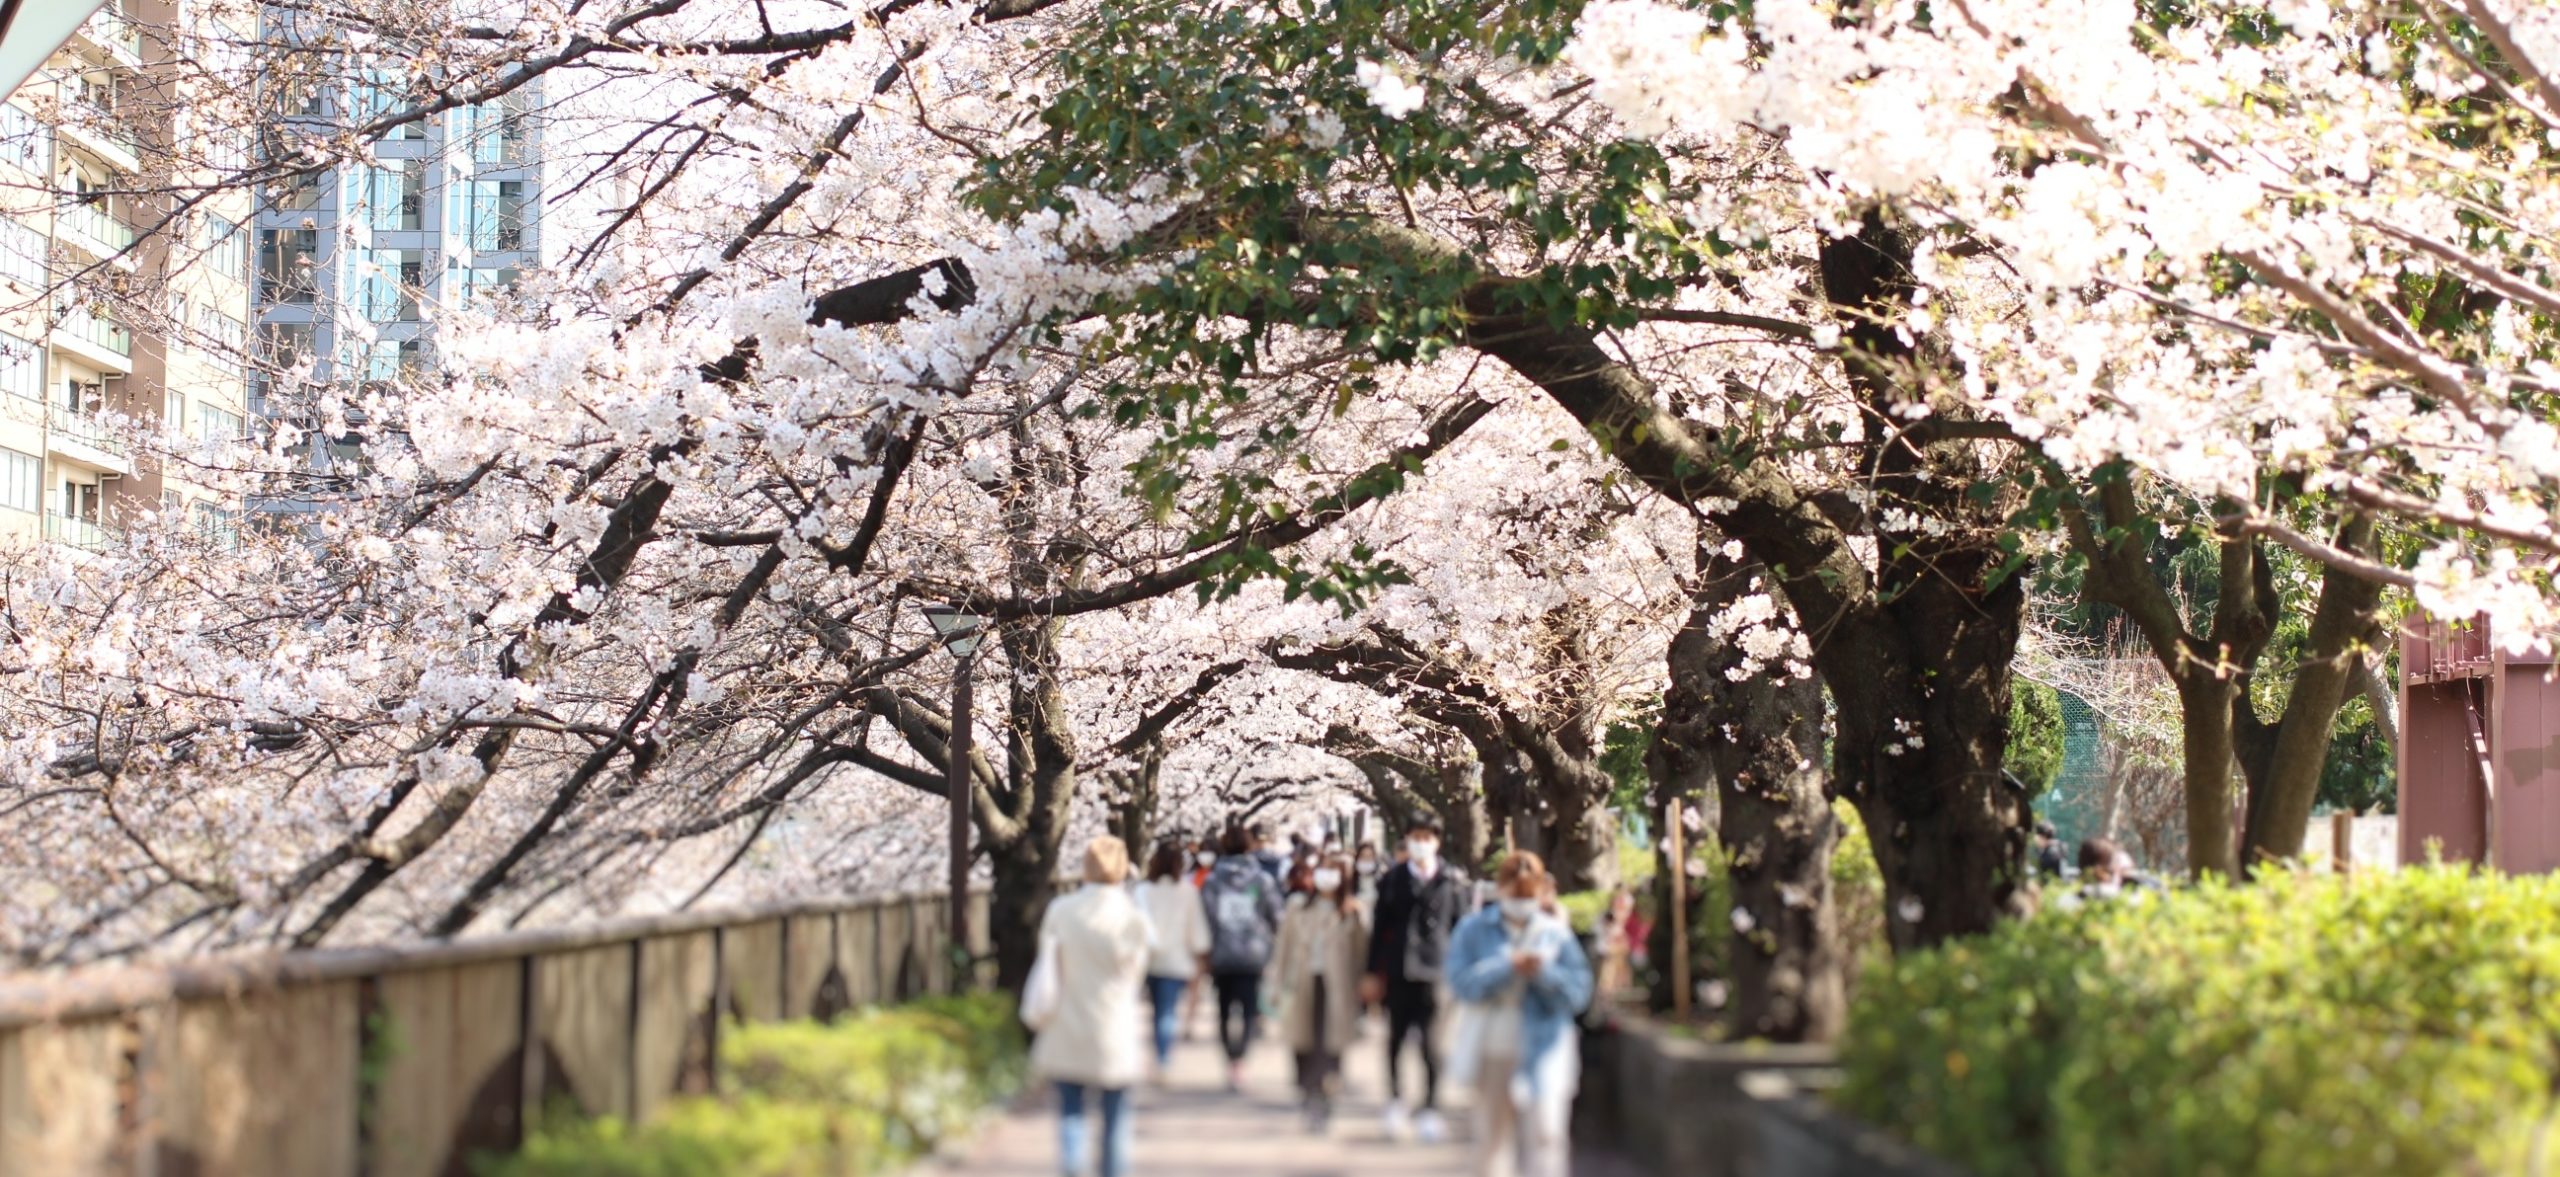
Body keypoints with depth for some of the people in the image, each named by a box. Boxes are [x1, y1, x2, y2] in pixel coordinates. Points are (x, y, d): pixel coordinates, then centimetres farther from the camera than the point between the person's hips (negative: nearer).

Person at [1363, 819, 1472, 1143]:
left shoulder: (1452, 881, 2)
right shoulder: (1392, 881, 7)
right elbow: (1379, 929, 8)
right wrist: (1373, 973, 6)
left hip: (1435, 971, -2)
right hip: (1398, 973, 2)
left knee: (1431, 1041, -2)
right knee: (1396, 1037, 10)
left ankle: (1430, 1110, 5)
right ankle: (1395, 1101, 24)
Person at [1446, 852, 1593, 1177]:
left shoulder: (1557, 934, 3)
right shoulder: (1474, 930, 3)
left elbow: (1579, 992, -2)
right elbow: (1461, 982, -10)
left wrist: (1544, 973, -18)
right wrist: (1508, 968, -18)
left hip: (1542, 1051, -1)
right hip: (1492, 1052, 1)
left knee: (1543, 1135, -12)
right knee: (1492, 1137, 13)